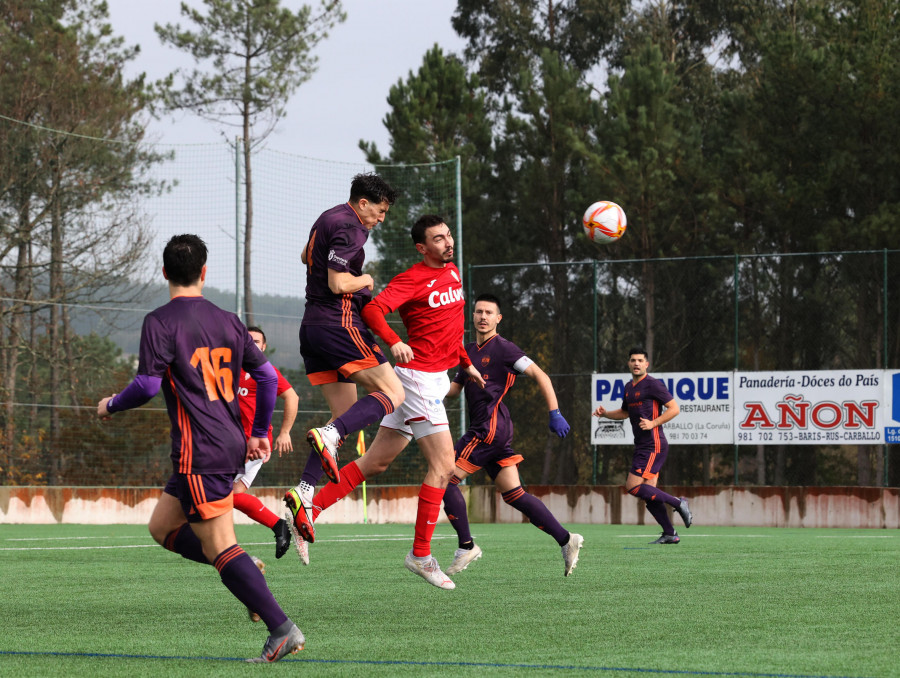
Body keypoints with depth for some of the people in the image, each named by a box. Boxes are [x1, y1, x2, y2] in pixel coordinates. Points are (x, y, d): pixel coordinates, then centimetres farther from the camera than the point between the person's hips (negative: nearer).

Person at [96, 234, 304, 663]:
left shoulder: (160, 321, -7)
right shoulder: (228, 321, 12)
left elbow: (147, 385, -13)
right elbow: (267, 376, 14)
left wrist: (110, 406, 7)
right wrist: (259, 434, 26)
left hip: (199, 453, -8)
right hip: (230, 444, 8)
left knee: (220, 547, -8)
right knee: (162, 527, 19)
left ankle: (283, 630, -15)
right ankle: (246, 572, 6)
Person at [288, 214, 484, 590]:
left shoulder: (452, 272, 15)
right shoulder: (412, 278, -13)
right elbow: (372, 309, -25)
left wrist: (466, 363, 30)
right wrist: (394, 342, -41)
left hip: (436, 377, 9)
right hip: (419, 375, -9)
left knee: (376, 461, 10)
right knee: (443, 465, -11)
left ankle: (310, 510, 14)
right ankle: (420, 555, -6)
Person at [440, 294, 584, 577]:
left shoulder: (503, 349, -5)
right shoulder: (469, 351, 20)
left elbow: (540, 376, -8)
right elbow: (455, 388, 25)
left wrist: (555, 414, -15)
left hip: (490, 426, -8)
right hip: (484, 429, 8)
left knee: (446, 479, -9)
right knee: (513, 494, 4)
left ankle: (466, 546, -4)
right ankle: (565, 539, 3)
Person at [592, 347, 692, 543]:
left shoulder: (652, 385, -9)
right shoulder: (629, 388, 16)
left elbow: (674, 408, -11)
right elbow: (625, 412, 32)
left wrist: (653, 423, -19)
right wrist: (605, 413, 15)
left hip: (654, 445, -9)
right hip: (642, 446, 9)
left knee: (633, 486, -16)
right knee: (648, 493, 6)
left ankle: (677, 503, -8)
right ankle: (669, 534, 12)